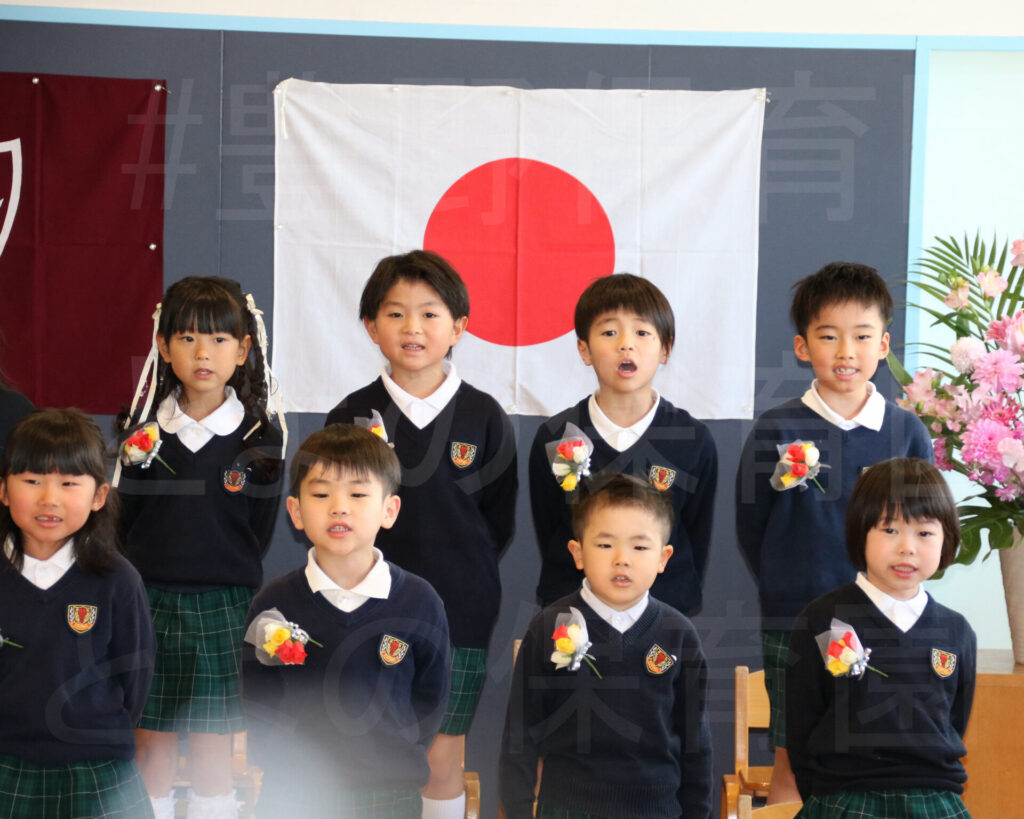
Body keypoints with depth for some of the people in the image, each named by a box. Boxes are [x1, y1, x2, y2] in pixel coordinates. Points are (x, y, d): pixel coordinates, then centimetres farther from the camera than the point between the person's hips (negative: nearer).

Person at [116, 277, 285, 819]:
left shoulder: (259, 439, -2)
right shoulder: (143, 433, 2)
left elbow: (259, 534, 2)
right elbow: (126, 521, 6)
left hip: (223, 606, -1)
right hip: (149, 599, 1)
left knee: (213, 741, 5)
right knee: (151, 739, 6)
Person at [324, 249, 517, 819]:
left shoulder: (485, 418, 0)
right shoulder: (352, 416, 0)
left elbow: (500, 522, 5)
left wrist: (460, 573, -1)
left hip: (459, 616, 0)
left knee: (443, 759, 7)